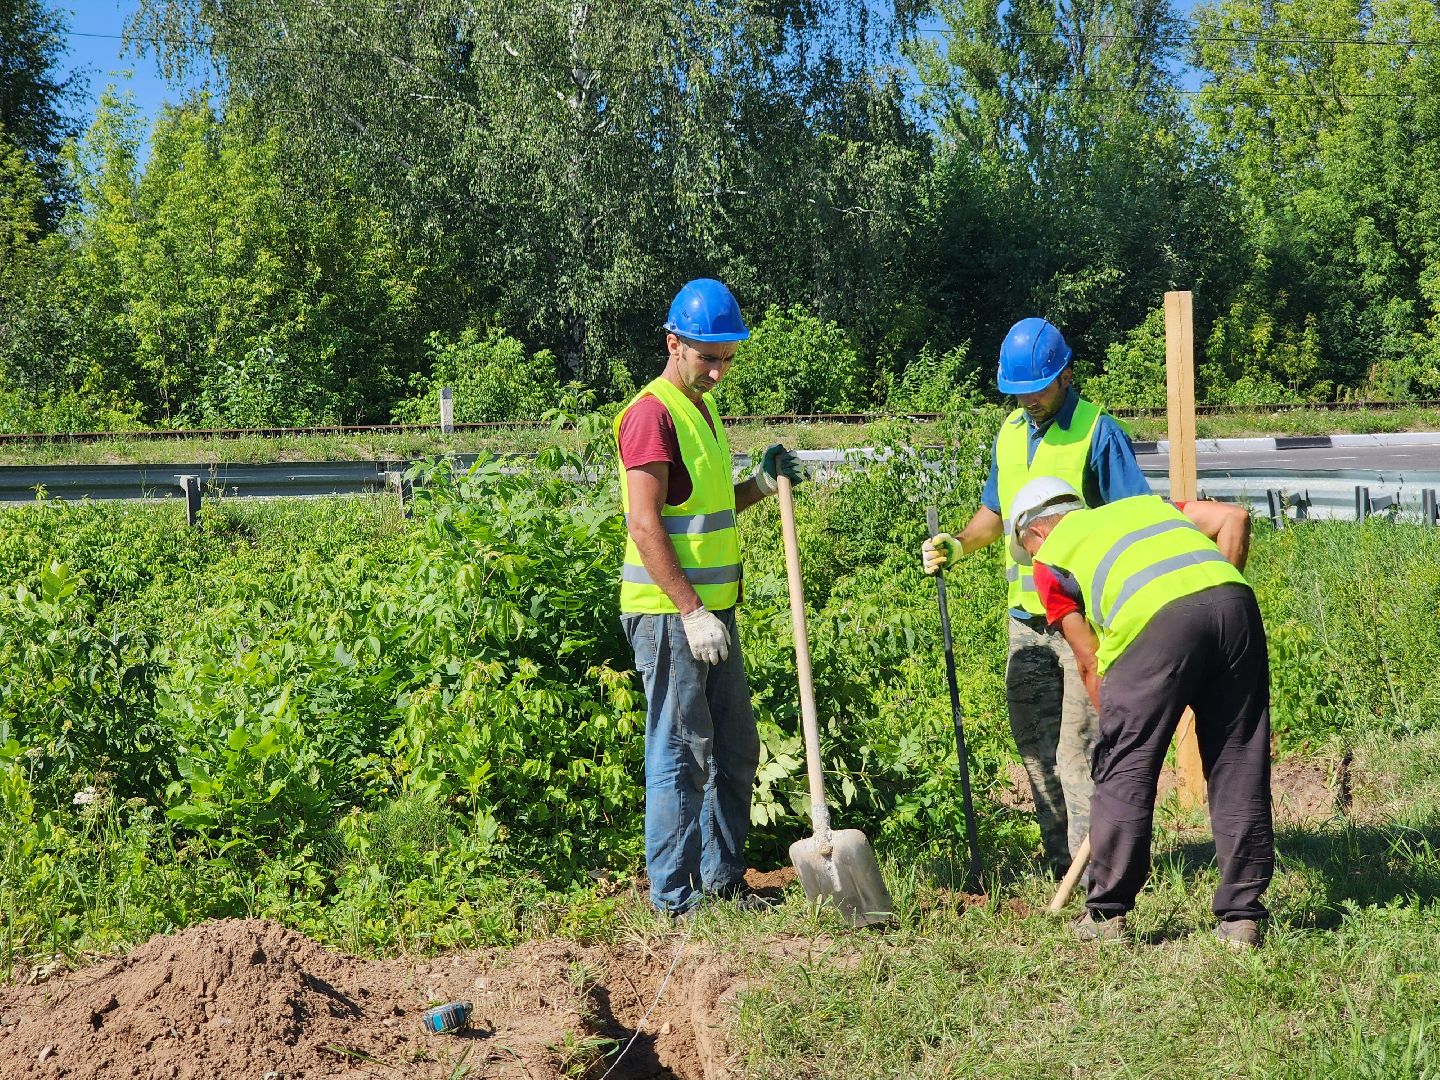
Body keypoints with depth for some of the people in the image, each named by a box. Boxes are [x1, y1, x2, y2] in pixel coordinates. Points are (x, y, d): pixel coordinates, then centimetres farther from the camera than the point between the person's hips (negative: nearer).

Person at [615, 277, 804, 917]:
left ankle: (724, 880, 25)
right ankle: (674, 898, 4)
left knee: (735, 751, 14)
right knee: (681, 755, -4)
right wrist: (691, 612, -22)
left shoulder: (701, 409, 17)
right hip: (668, 613, -10)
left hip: (710, 609, 10)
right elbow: (645, 525, -20)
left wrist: (762, 485, 9)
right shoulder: (653, 413, -13)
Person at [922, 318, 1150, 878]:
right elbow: (994, 511, 24)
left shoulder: (1098, 431, -8)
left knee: (1078, 747, -9)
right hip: (1025, 615, 7)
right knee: (1034, 746, 10)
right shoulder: (1009, 433, 13)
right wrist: (958, 544, 4)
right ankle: (1059, 858, 21)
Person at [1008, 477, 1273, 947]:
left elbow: (1089, 661, 20)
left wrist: (1115, 723, 28)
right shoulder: (1145, 505, 38)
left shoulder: (1050, 557, 25)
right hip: (1235, 600, 4)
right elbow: (1233, 518, 21)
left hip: (1156, 620, -4)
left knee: (1125, 768, 8)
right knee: (1240, 768, 11)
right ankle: (1241, 917, 15)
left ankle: (1106, 915, 14)